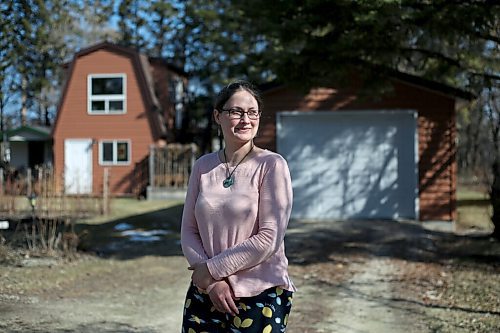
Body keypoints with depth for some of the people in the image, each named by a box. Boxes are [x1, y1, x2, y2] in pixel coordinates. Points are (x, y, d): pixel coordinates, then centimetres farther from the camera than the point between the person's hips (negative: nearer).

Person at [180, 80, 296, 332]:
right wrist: (211, 282, -11)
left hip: (260, 294, -3)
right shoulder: (203, 166, 4)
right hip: (205, 293, 4)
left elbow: (269, 239, -13)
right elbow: (189, 230, 3)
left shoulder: (272, 165, -9)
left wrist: (212, 269, -11)